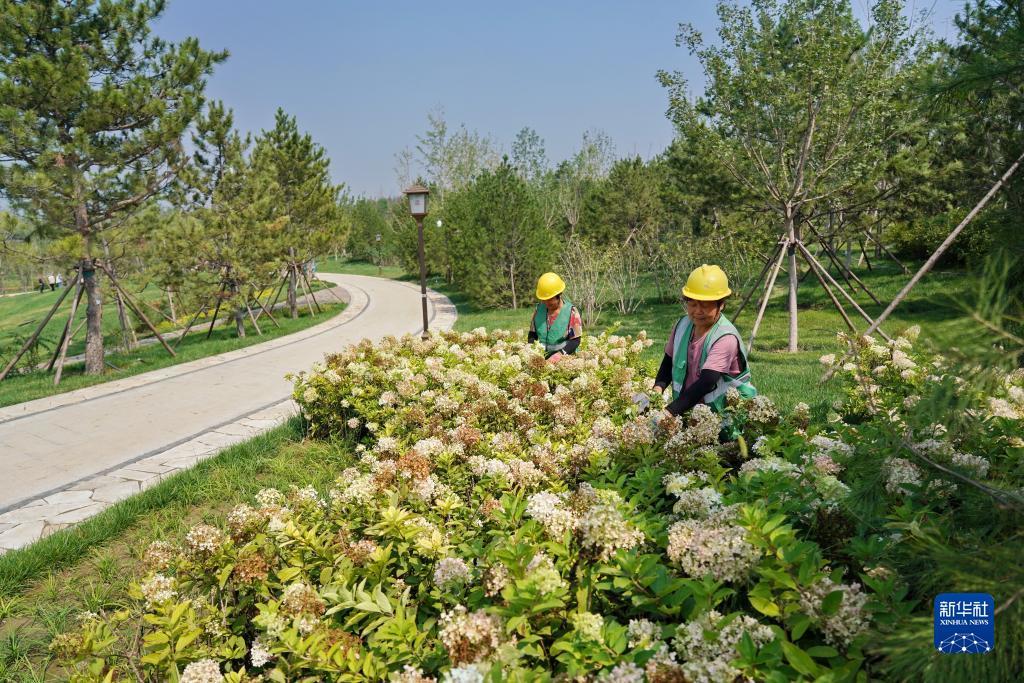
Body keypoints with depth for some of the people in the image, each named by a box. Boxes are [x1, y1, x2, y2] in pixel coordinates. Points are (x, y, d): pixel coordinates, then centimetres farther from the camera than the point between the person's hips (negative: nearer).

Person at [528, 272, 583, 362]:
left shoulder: (571, 312, -4)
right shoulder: (539, 309, 7)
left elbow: (575, 340, -7)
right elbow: (532, 334, 14)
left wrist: (560, 353, -21)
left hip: (564, 358, -3)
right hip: (541, 358, 3)